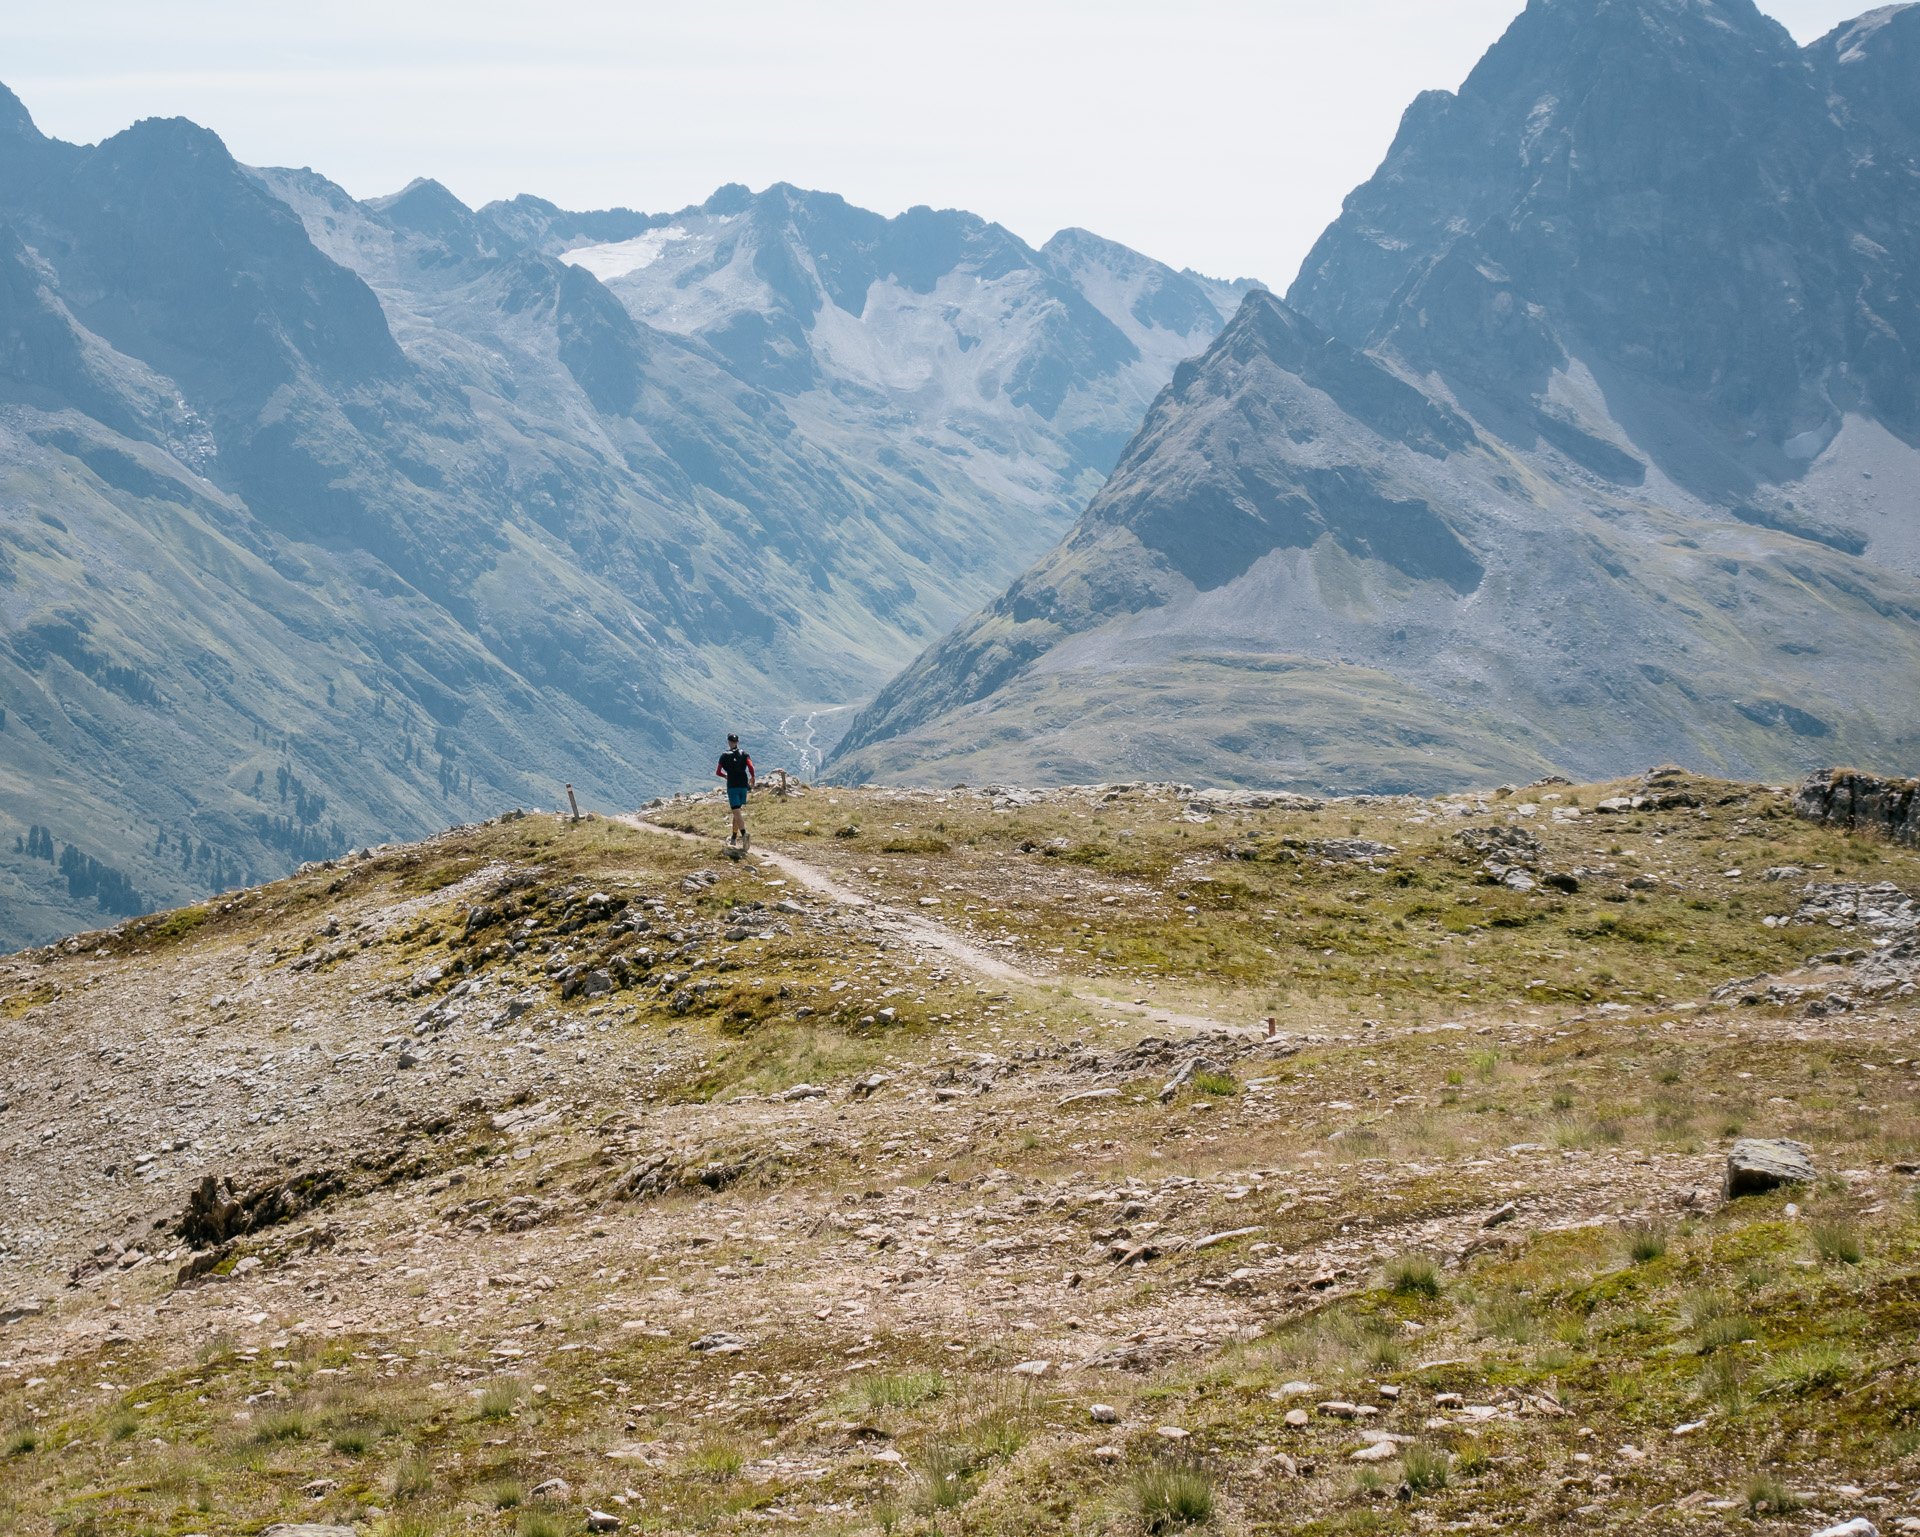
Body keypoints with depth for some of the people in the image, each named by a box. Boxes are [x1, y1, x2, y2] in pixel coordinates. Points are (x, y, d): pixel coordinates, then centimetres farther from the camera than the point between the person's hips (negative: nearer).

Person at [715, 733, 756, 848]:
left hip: (732, 787, -3)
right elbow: (751, 767, -12)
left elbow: (717, 773, 1)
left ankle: (744, 834, -32)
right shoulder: (744, 754, 4)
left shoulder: (724, 756, 1)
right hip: (743, 786, 3)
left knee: (737, 812, -11)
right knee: (737, 812, 16)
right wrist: (752, 778, 6)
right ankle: (734, 837, 23)